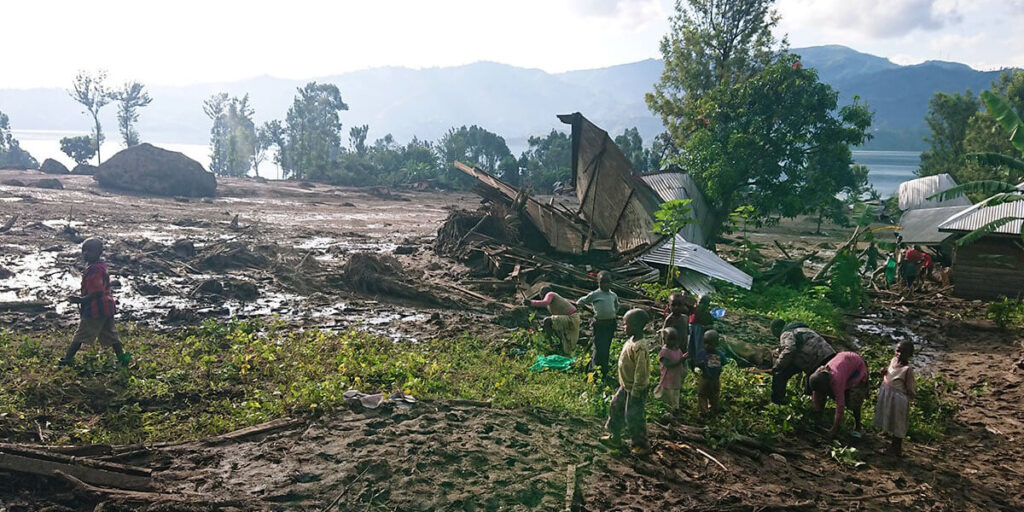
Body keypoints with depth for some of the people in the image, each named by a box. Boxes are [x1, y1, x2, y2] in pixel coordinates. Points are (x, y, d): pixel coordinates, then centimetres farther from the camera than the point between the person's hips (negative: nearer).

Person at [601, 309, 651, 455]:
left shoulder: (640, 348, -29)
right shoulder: (631, 341, 1)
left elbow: (641, 372, -27)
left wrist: (635, 394, -22)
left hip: (635, 389, -10)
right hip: (626, 386, 10)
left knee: (633, 417, 2)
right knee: (615, 407, 20)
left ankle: (642, 445, 20)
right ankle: (615, 437, 36)